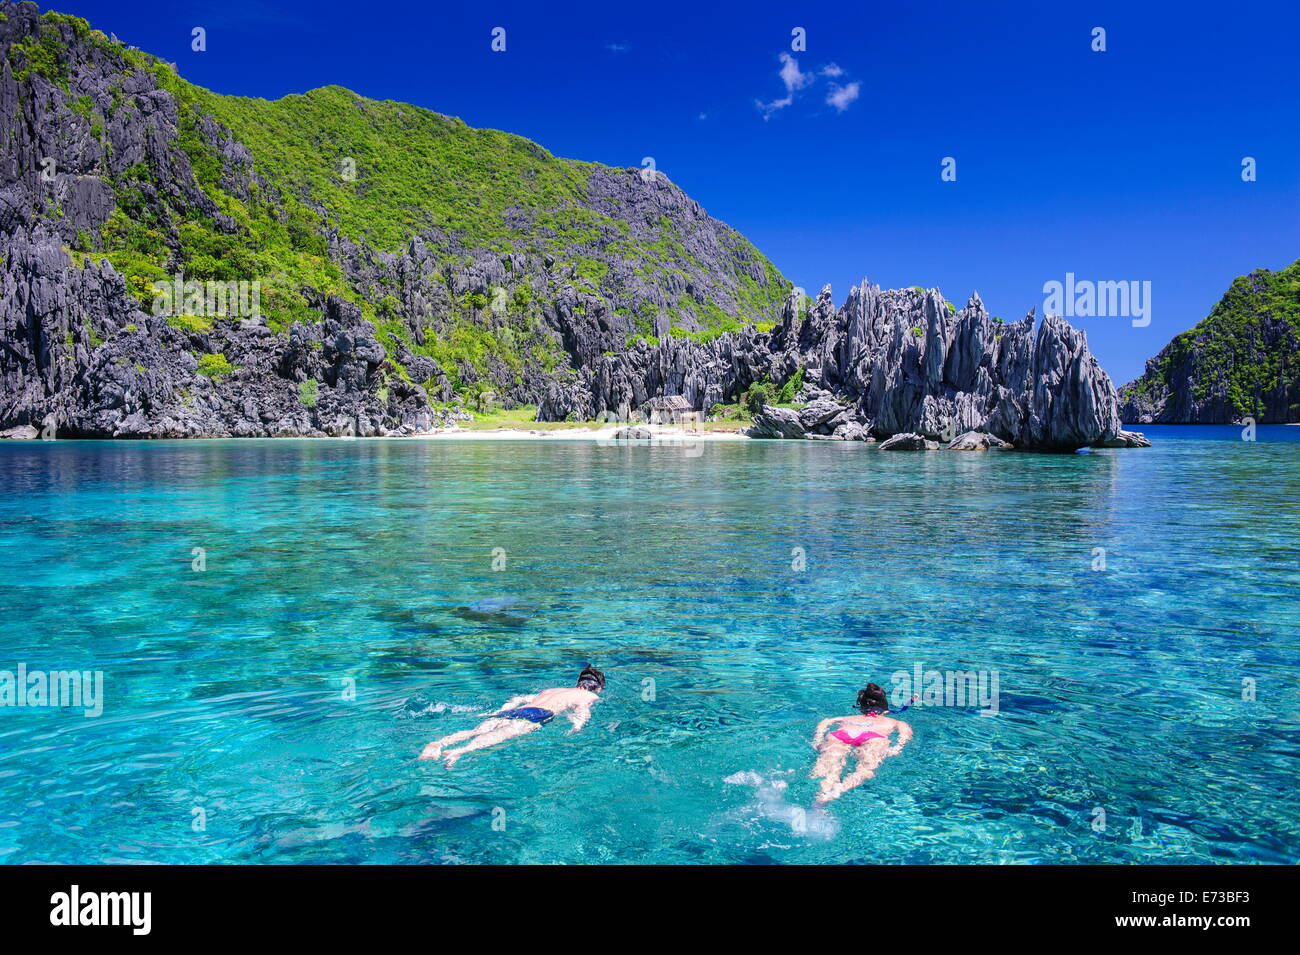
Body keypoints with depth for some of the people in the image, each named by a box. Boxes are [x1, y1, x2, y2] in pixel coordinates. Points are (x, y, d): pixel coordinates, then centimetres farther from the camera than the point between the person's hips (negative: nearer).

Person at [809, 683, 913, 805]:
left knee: (830, 766, -23)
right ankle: (839, 790, -57)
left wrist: (817, 741, 16)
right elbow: (905, 728, 20)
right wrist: (898, 748, 7)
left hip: (838, 735, 2)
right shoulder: (890, 721, 41)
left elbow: (824, 722, 26)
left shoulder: (847, 718, 43)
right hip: (873, 737, -1)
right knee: (866, 769, -26)